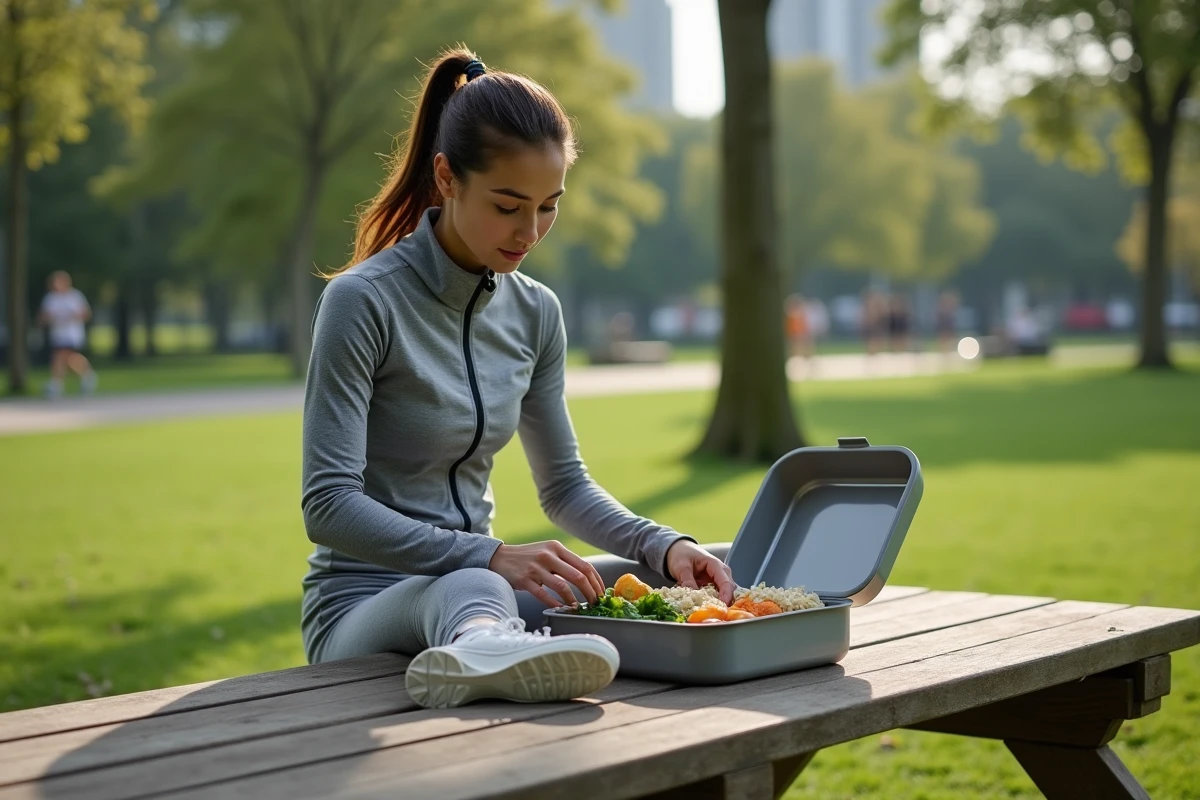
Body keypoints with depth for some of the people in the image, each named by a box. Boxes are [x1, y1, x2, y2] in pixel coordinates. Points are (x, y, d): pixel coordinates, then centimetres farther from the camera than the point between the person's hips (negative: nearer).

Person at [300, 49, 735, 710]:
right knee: (470, 586, -39)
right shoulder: (362, 301, -13)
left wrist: (663, 545, -5)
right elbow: (329, 506, -20)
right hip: (362, 604, -6)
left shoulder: (534, 313, 7)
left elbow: (564, 485, 15)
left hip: (476, 574, 7)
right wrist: (491, 558, -31)